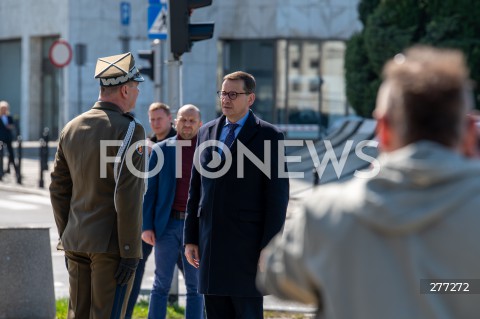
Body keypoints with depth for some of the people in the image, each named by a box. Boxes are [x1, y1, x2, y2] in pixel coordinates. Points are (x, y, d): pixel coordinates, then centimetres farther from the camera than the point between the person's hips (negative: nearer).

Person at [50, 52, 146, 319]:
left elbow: (59, 189, 13)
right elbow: (128, 196, -19)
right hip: (112, 245, -7)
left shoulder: (71, 128, 9)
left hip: (77, 242, 7)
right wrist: (130, 253, -15)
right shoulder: (129, 130, -13)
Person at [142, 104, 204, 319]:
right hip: (167, 225, 0)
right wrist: (146, 227, -5)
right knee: (162, 284, 1)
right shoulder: (160, 150, 3)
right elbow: (150, 190, 3)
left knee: (195, 286, 4)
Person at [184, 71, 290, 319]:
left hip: (247, 243, -5)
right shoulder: (206, 132, 12)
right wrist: (190, 238, 10)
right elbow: (196, 190, 15)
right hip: (210, 242, 5)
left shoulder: (268, 136, -4)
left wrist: (270, 249, -12)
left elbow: (277, 195, -7)